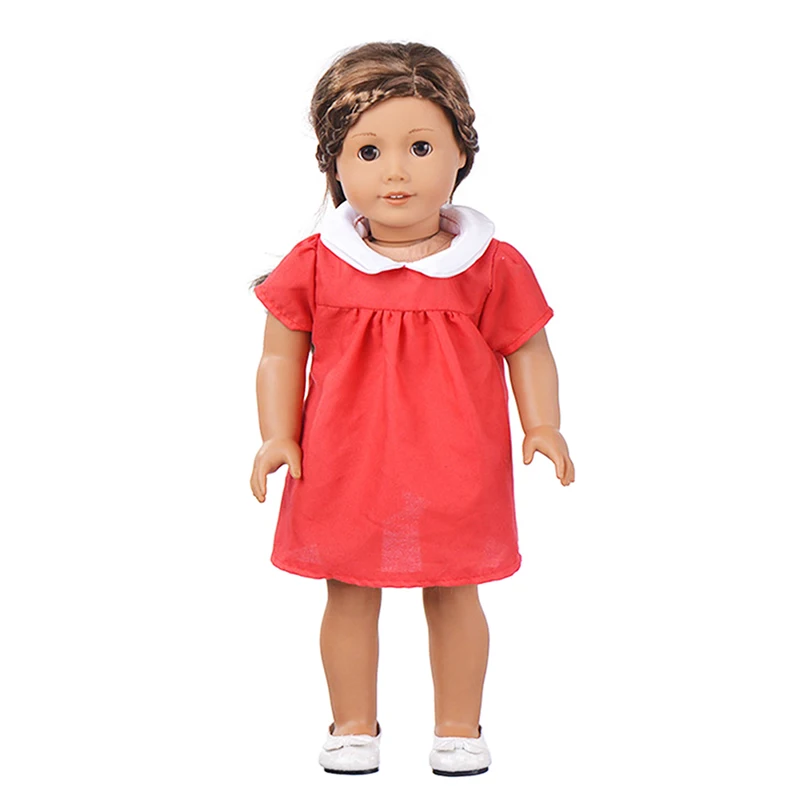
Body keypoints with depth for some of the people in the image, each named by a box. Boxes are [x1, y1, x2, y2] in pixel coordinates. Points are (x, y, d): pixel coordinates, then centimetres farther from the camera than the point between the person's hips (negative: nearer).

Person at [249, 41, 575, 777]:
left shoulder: (491, 267, -6)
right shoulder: (314, 266, -6)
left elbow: (527, 350, 3)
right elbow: (281, 356, 2)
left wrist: (543, 427, -8)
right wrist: (277, 438, -7)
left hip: (452, 473, 0)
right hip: (344, 470, 1)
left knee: (453, 596, 12)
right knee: (350, 597, 11)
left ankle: (459, 726, 30)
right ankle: (354, 724, 30)